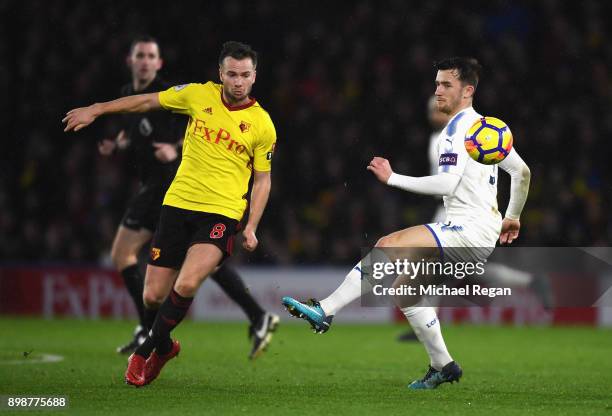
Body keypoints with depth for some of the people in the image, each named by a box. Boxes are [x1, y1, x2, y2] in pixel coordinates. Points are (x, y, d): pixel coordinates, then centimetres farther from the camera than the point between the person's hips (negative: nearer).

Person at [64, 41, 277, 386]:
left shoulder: (263, 125, -1)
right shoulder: (199, 95, 2)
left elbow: (262, 179, 8)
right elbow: (149, 101, 14)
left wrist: (251, 227, -2)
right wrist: (96, 110, 13)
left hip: (221, 213, -2)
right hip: (178, 204, 3)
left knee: (186, 285, -25)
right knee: (153, 297, 0)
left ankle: (147, 350, -3)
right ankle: (164, 345, 32)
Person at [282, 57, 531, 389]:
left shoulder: (460, 126, -10)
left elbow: (447, 184, -22)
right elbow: (522, 171, 26)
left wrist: (392, 178, -18)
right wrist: (512, 217, 35)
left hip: (472, 230, -10)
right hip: (467, 234, 10)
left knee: (389, 245, -24)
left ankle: (324, 311, -30)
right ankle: (443, 367, 15)